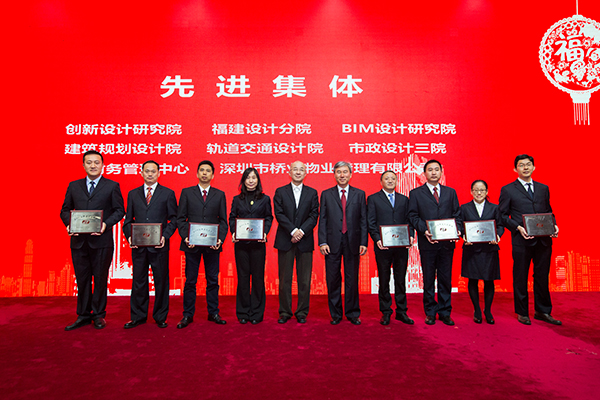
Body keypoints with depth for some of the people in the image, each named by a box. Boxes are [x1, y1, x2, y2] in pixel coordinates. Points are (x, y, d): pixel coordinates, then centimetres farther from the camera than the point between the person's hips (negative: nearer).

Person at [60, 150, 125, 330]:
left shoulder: (112, 186, 4)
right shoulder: (73, 186, 13)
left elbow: (119, 210, 0)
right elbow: (65, 210, 14)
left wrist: (106, 224, -16)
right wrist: (69, 224, -6)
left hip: (101, 240, -3)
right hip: (79, 241, 3)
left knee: (100, 279, 5)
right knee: (82, 279, 11)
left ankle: (99, 315, 19)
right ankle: (83, 315, 23)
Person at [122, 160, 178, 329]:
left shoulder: (168, 193, 4)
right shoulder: (133, 194, 12)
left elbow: (173, 219, 2)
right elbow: (128, 219, 12)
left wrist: (165, 236, -12)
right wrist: (129, 236, -4)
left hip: (159, 246, -2)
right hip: (138, 245, 2)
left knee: (161, 282, 5)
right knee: (138, 282, 9)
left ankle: (160, 317, 18)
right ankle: (138, 316, 23)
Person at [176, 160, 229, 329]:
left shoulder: (220, 195, 9)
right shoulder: (187, 193, 7)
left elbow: (223, 220, 7)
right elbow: (180, 218, 4)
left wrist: (220, 239, -8)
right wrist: (185, 237, -10)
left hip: (212, 244, 1)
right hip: (191, 244, -1)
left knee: (213, 281, 7)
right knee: (190, 281, 6)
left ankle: (213, 313, 19)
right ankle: (188, 315, 17)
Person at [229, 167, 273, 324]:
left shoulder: (265, 199, 7)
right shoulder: (237, 199, 10)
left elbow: (269, 218, 6)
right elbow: (232, 218, 9)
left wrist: (264, 232, -9)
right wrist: (233, 232, -7)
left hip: (258, 243, -1)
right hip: (240, 243, 1)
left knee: (258, 276, 2)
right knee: (242, 276, 5)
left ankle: (256, 313, 14)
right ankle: (243, 312, 17)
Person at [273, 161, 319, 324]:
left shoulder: (312, 193, 9)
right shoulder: (280, 192, 7)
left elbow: (314, 216, 0)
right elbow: (279, 214, -3)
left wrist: (302, 231, -14)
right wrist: (293, 231, -14)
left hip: (305, 241, 1)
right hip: (285, 241, 0)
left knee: (305, 280, 4)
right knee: (284, 279, 5)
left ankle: (302, 313, 16)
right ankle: (284, 312, 16)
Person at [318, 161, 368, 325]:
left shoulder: (359, 194, 8)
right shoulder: (326, 194, 8)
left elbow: (363, 220, 5)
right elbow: (322, 220, 4)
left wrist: (363, 242, -3)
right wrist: (322, 242, -5)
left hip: (352, 242, 0)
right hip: (333, 243, 0)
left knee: (352, 279, 7)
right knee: (333, 280, 6)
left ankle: (353, 313, 20)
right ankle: (335, 314, 19)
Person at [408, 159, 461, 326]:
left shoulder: (451, 192, 13)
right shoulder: (415, 193, 4)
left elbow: (457, 214, 11)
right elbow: (413, 216, -1)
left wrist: (457, 230, -6)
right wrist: (424, 230, -15)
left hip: (447, 242, 2)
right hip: (427, 242, -2)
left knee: (446, 279, 7)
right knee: (428, 279, 6)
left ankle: (444, 312, 19)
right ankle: (430, 312, 18)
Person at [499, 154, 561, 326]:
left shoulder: (543, 188, 14)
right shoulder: (508, 190, 0)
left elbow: (548, 211, 18)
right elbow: (502, 215, -1)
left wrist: (553, 225, -1)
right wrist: (518, 227, -15)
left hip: (543, 240, 4)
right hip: (522, 240, -4)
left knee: (542, 276, 11)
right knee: (520, 278, 5)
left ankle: (543, 311, 25)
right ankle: (522, 313, 18)